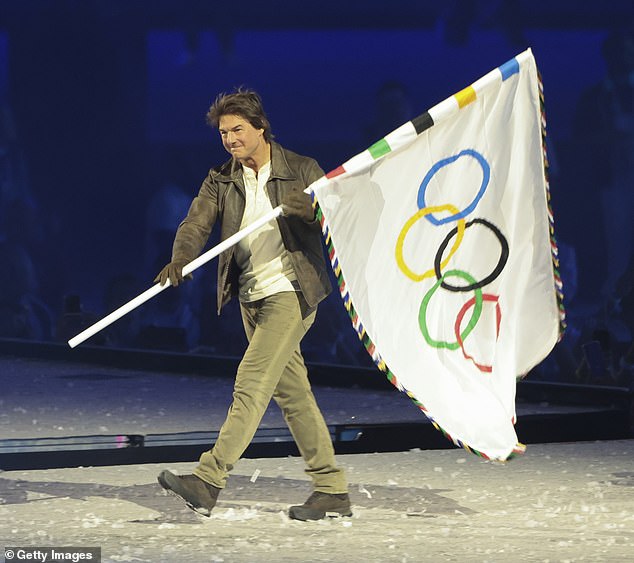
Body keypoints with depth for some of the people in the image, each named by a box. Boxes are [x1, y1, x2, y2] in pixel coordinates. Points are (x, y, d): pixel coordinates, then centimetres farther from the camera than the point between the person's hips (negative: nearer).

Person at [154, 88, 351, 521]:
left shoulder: (302, 172, -3)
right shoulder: (221, 182, 7)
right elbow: (197, 224, -7)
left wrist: (309, 207, -28)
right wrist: (181, 258, -28)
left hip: (290, 293, -6)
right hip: (251, 298, 6)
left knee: (252, 383, -15)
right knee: (292, 392, 10)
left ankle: (208, 481, -22)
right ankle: (332, 491, 16)